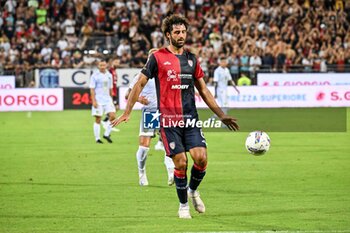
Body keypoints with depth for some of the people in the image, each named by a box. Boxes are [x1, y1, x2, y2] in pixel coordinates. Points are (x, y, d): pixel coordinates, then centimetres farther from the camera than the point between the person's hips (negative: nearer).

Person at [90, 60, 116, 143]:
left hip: (107, 100, 5)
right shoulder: (95, 76, -5)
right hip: (98, 100, -5)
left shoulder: (109, 75, 11)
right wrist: (94, 101, -15)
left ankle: (106, 134, 5)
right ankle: (97, 138, 5)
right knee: (98, 120, -2)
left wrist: (111, 99, 21)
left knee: (113, 116, -10)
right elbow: (92, 89, -7)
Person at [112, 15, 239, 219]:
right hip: (169, 120, -4)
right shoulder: (158, 57, -1)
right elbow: (140, 84, 3)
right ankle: (183, 205, 12)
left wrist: (222, 115, 16)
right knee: (181, 162, -5)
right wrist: (127, 112, -3)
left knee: (201, 158, -9)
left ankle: (193, 190, 19)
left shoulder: (192, 59, 12)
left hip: (191, 118, 4)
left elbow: (203, 90, 18)